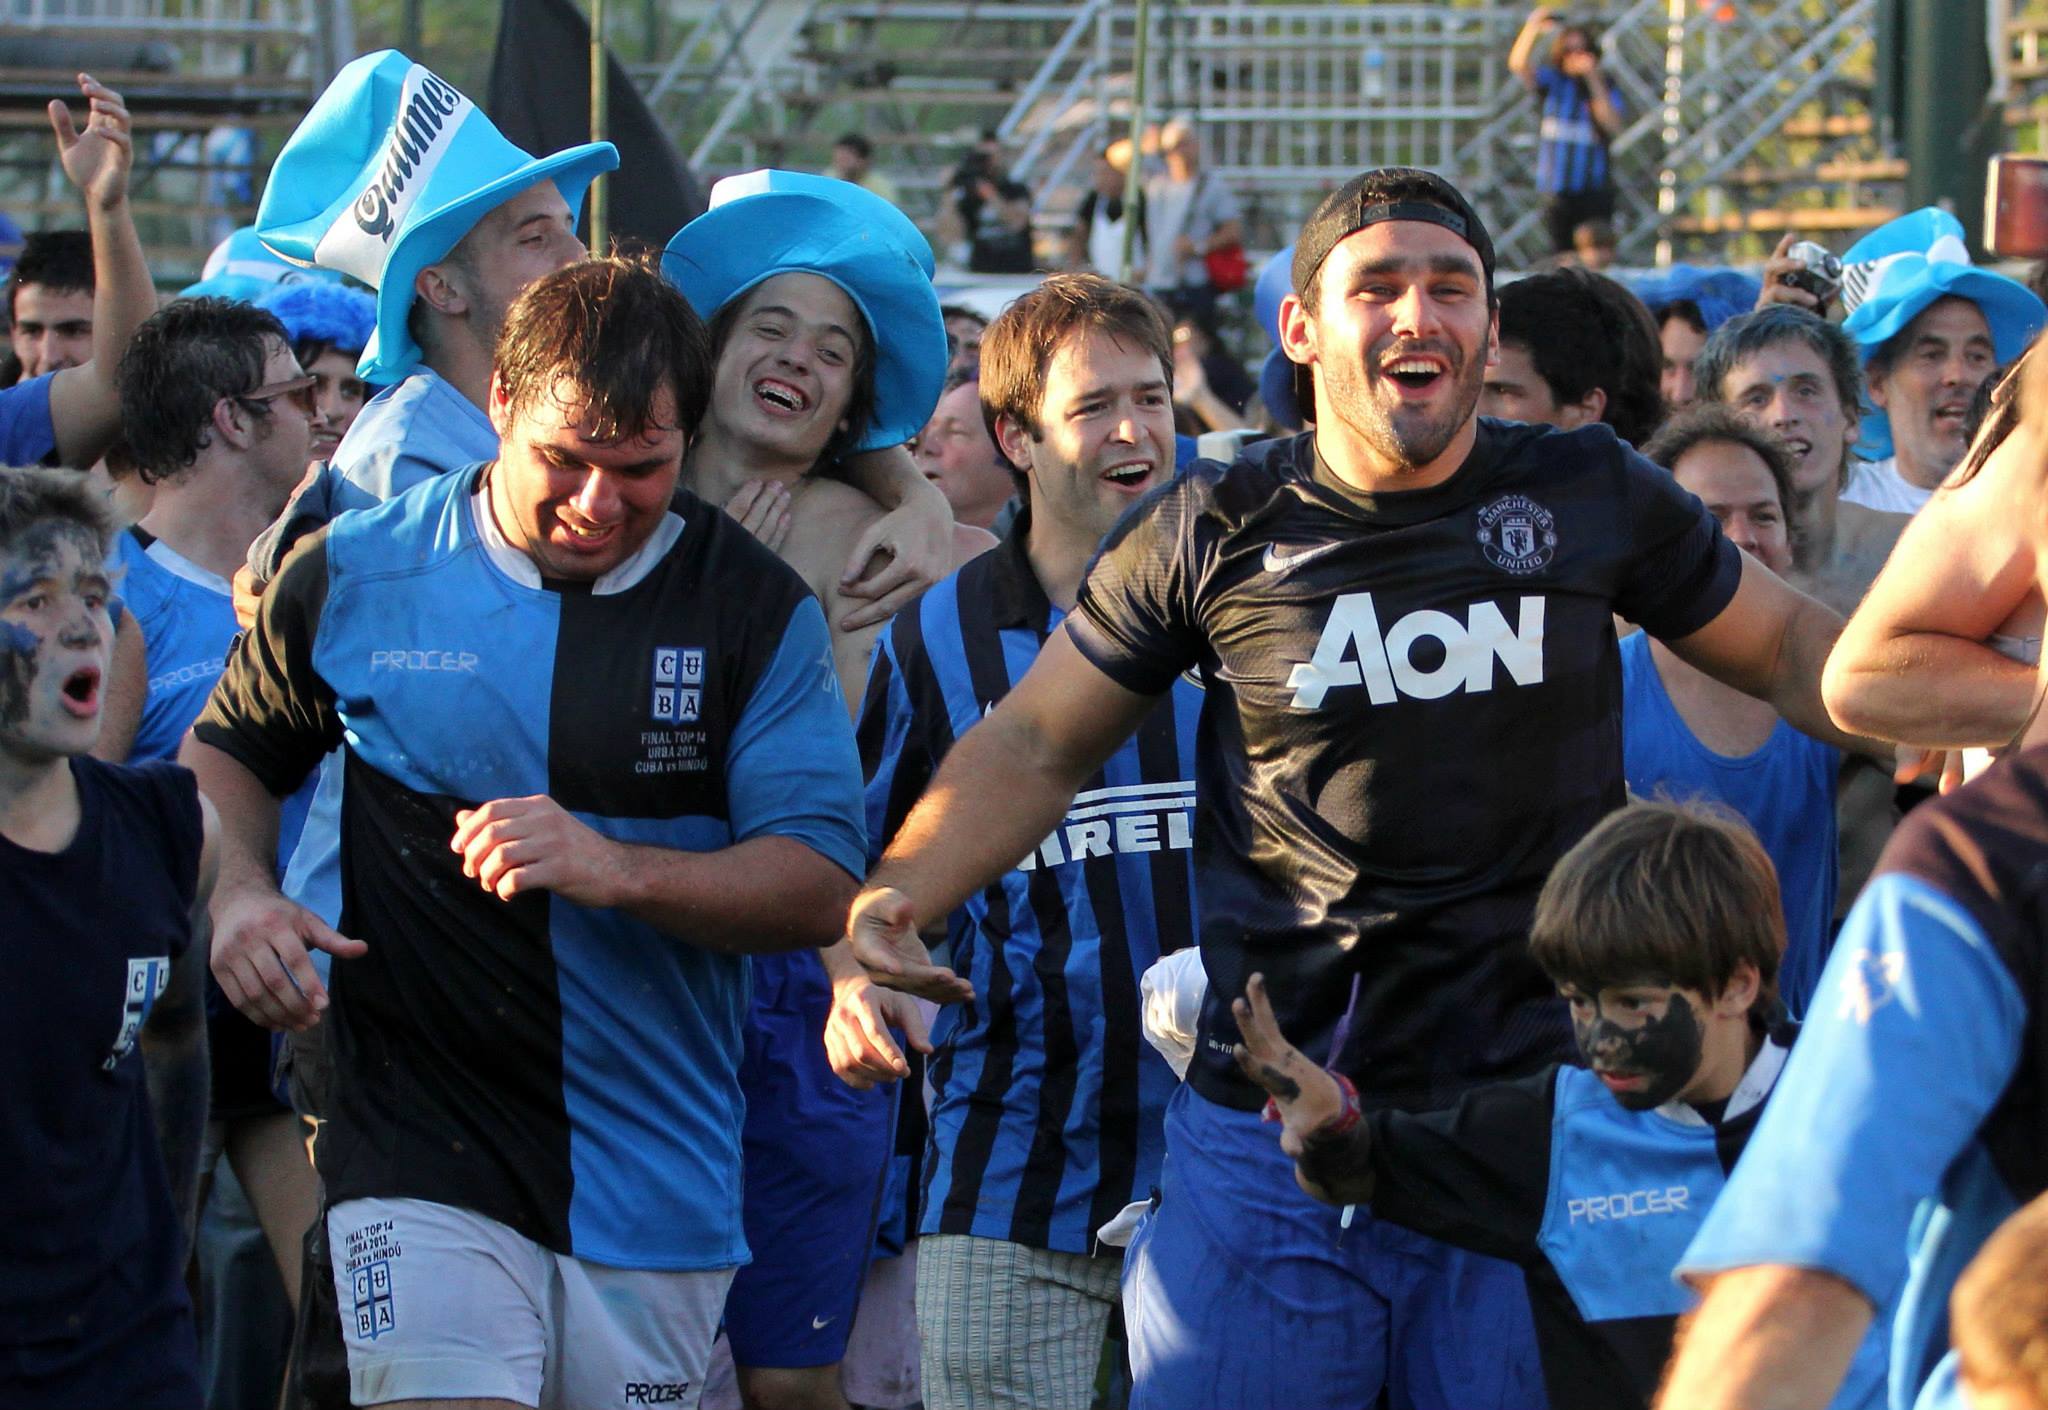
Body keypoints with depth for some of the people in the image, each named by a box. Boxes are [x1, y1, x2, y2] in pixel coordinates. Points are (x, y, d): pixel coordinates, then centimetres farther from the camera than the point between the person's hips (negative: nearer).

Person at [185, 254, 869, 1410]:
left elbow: (823, 887, -5)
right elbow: (229, 753, 17)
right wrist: (235, 895, -4)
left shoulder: (754, 608, 0)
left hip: (659, 1181, 2)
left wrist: (618, 871, -20)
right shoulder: (360, 575, 1)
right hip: (427, 1168, -1)